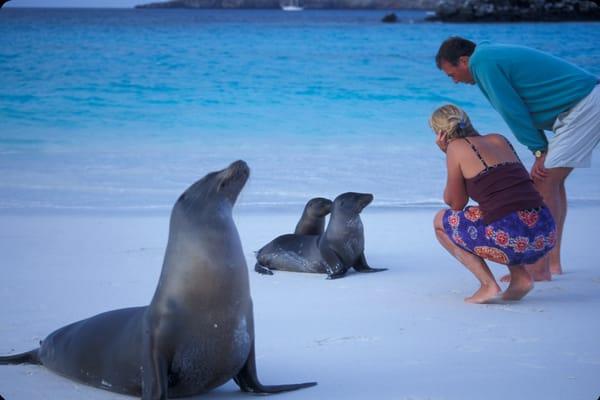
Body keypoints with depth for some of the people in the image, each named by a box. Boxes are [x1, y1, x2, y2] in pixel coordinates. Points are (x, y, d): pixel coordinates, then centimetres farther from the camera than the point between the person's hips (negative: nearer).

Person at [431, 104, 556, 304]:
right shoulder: (499, 139, 22)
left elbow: (456, 204, 13)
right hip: (546, 236, 7)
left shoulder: (456, 147, 5)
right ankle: (521, 276, 17)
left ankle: (488, 284, 4)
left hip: (511, 240, -6)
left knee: (441, 221, 20)